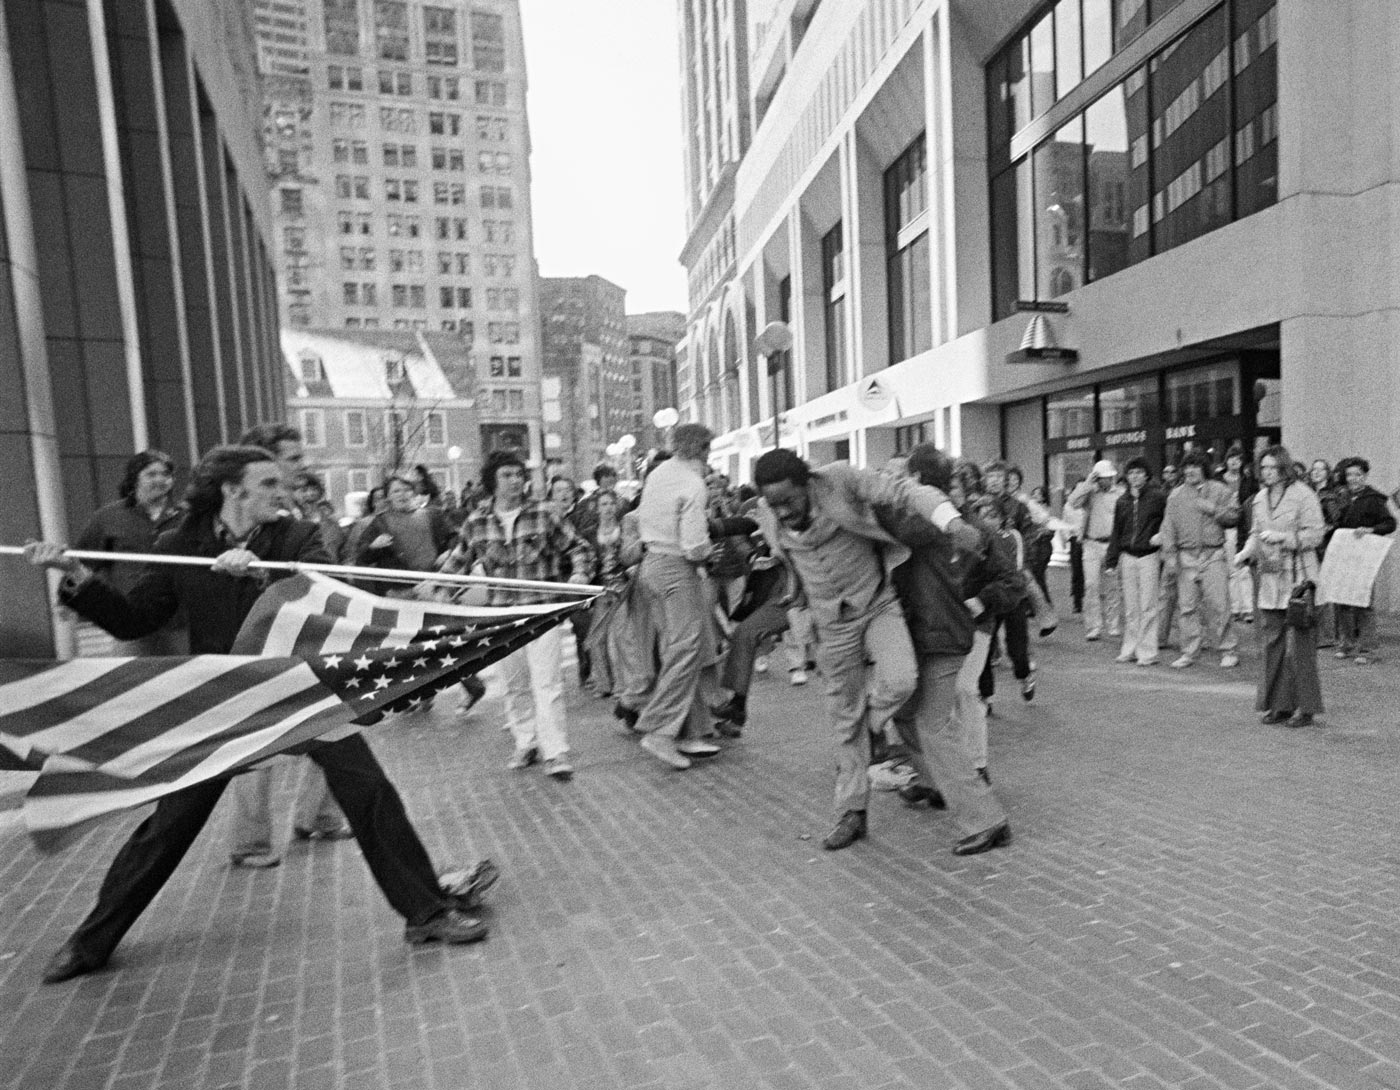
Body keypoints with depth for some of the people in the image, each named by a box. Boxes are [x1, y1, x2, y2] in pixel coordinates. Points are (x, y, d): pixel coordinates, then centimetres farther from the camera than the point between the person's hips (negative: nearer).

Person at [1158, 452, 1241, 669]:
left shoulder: (1219, 490, 7)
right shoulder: (1176, 496, 10)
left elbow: (1234, 516, 2)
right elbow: (1168, 527, 5)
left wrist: (1212, 509, -12)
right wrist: (1170, 556, -3)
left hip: (1213, 555, -2)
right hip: (1186, 556, 2)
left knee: (1218, 605, -5)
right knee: (1188, 607, 4)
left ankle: (1227, 651, 6)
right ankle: (1190, 652, 13)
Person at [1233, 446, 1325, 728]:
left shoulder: (1302, 495, -6)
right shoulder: (1260, 498, 12)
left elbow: (1315, 534, -9)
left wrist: (1282, 537, -20)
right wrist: (1246, 551, 1)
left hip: (1298, 579, -6)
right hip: (1270, 580, 6)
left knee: (1300, 644, -3)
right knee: (1273, 645, 9)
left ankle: (1305, 707, 8)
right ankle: (1280, 705, 18)